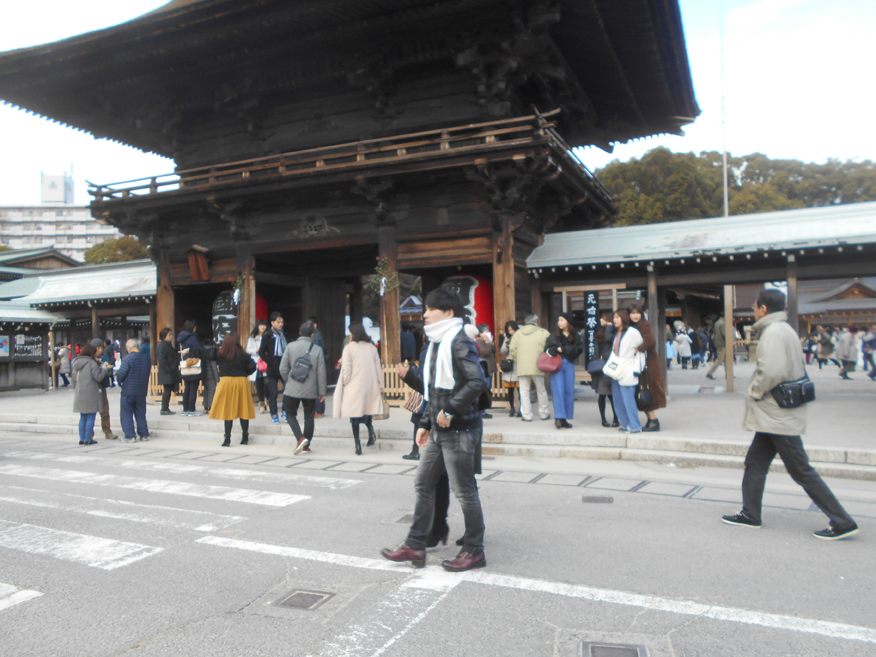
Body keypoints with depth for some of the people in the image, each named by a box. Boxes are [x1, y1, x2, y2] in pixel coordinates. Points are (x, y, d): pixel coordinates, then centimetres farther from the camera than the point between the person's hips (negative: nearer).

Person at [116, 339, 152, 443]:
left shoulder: (127, 359, -15)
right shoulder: (147, 358, 3)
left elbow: (120, 375, -15)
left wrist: (121, 383, 5)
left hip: (128, 391, -5)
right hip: (142, 391, 5)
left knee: (126, 414, 5)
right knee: (141, 414, 14)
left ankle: (130, 436, 4)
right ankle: (144, 434, 15)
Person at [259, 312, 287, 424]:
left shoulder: (284, 335, 10)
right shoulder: (267, 336, -3)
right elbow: (261, 352, -5)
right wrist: (270, 362, -13)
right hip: (273, 369, -4)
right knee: (273, 393, -1)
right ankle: (274, 415, 11)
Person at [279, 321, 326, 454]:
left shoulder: (290, 346, -4)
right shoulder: (317, 350, -4)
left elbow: (282, 368, -4)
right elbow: (321, 373, -2)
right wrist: (322, 392, 6)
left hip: (292, 389, -1)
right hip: (310, 391, 1)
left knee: (290, 414, 13)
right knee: (309, 417, 12)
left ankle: (300, 438, -6)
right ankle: (306, 445, 18)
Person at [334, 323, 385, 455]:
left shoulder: (349, 348, -5)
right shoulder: (372, 348, 7)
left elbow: (346, 370, -9)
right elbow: (378, 368, 9)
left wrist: (345, 383, 5)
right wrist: (380, 385, 15)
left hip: (354, 388, -4)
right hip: (371, 387, 4)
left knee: (355, 415, 4)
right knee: (366, 410, 21)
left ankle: (358, 446, 2)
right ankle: (370, 430, -6)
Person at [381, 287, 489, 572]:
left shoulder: (459, 343, -15)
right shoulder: (436, 344, 15)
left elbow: (478, 382, -27)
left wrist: (450, 410, -23)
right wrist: (426, 423, 16)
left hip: (459, 431, -10)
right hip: (438, 431, 10)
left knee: (465, 491, 2)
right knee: (423, 484, 14)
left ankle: (474, 551, 17)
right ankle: (415, 546, 24)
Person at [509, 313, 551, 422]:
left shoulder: (517, 333, 8)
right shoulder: (543, 333, 2)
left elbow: (512, 350, 5)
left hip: (522, 368, 1)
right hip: (537, 367, -1)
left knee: (524, 391, 5)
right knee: (541, 390, 12)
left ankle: (526, 415, 4)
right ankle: (544, 413, 21)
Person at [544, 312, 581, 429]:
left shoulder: (575, 337, 10)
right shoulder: (554, 336, 10)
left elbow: (578, 350, -4)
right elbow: (547, 349, 3)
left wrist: (563, 349, -9)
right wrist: (557, 349, -13)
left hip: (569, 365, 2)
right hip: (557, 364, -2)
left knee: (569, 391, 1)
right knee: (558, 390, -11)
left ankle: (564, 419, 8)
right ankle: (559, 418, -14)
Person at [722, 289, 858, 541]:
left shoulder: (773, 332, -18)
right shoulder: (786, 330, 13)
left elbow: (771, 371, -29)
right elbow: (797, 371, 17)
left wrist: (754, 392, -12)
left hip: (778, 417, -10)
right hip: (774, 416, 10)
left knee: (801, 471, -2)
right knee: (755, 463, 14)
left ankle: (843, 522, 5)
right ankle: (750, 515, 22)